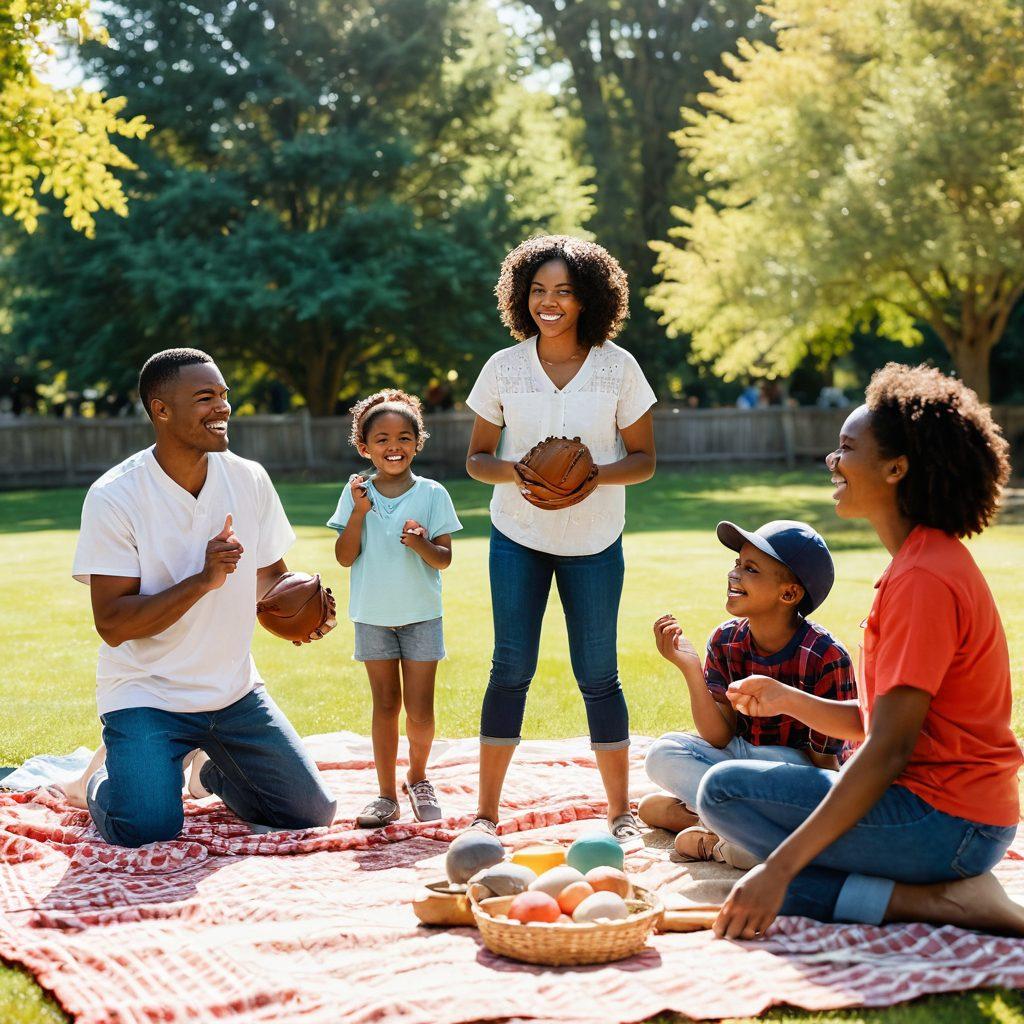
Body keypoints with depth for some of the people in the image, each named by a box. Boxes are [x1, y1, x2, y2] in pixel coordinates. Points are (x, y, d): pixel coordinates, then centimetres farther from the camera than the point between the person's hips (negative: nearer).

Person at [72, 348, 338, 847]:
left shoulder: (249, 479, -2)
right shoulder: (113, 497, -17)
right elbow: (112, 624, -20)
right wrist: (202, 581, -31)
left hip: (235, 691, 5)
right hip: (145, 694, -4)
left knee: (313, 813, 1)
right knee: (146, 830, -22)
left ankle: (214, 771, 30)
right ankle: (105, 779, 15)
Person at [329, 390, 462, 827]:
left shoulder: (431, 494, -3)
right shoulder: (356, 495, 0)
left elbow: (445, 559, -5)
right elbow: (344, 558, -4)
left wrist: (422, 544, -25)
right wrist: (359, 513, -16)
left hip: (421, 615, -1)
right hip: (373, 615, 1)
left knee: (419, 710, 1)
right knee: (385, 705, 6)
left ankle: (417, 778, 26)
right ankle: (386, 795, 13)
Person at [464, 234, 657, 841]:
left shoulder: (618, 367, -3)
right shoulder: (503, 368, -1)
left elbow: (643, 459, 0)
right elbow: (477, 459, 4)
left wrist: (593, 477, -20)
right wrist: (515, 472, -18)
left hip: (593, 541, 0)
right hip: (518, 537, 1)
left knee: (598, 674, 3)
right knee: (511, 667, -2)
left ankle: (621, 812, 14)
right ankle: (487, 810, 7)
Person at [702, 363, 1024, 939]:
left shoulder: (924, 579, -19)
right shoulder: (929, 562, 14)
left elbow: (888, 750, -24)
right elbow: (875, 721, 18)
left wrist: (779, 869, -25)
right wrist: (788, 700, 7)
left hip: (946, 821, -10)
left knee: (726, 789, -11)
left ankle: (936, 899, -14)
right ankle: (938, 894, 1)